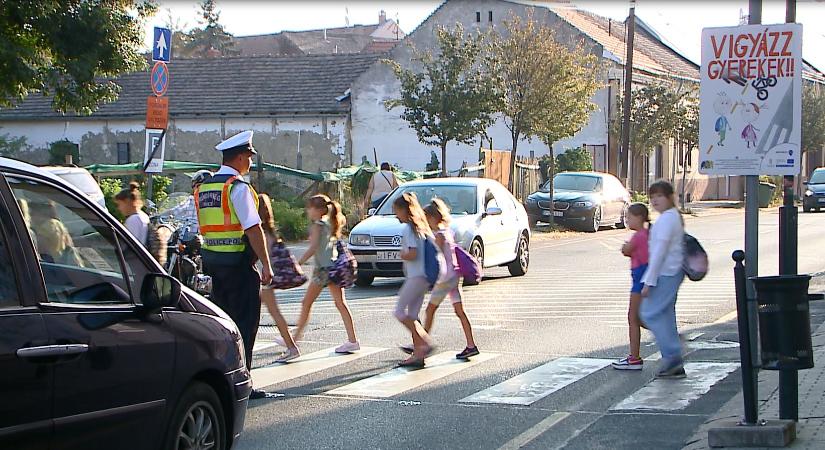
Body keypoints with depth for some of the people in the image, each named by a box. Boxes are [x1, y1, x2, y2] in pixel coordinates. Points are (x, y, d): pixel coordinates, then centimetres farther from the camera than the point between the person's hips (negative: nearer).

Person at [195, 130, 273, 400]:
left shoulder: (203, 188, 13)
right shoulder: (238, 187, -13)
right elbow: (253, 229, -17)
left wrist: (209, 264, 20)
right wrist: (266, 265, -14)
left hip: (211, 259, 8)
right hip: (238, 263, -8)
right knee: (245, 322, -3)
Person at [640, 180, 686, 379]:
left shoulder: (666, 219, -15)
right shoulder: (675, 216, 16)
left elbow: (660, 251, -19)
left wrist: (649, 281, -19)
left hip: (665, 273, -10)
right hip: (672, 272, 10)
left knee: (651, 313, -8)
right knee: (665, 315, 12)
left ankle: (672, 357, -11)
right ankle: (674, 365, 13)